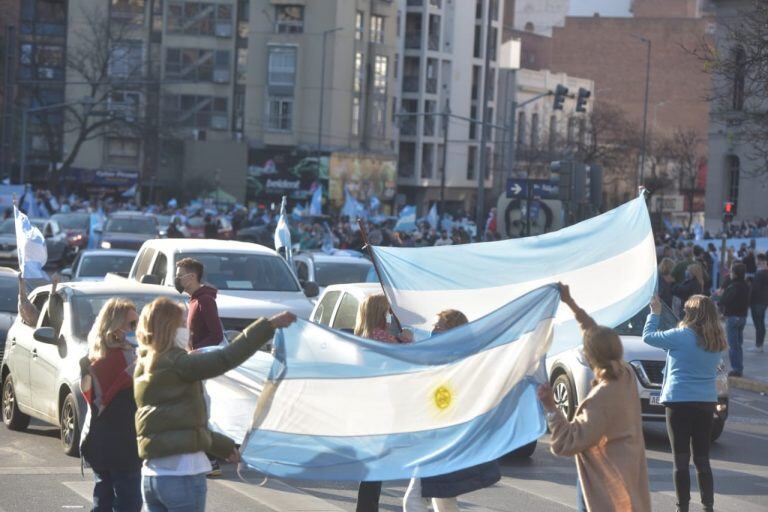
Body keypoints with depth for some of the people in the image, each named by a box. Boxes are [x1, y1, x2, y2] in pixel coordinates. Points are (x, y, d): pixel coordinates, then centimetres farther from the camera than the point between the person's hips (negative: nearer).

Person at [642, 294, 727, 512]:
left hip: (679, 402, -5)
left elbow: (648, 336, -3)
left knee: (681, 459, 1)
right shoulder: (717, 343, 4)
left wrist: (655, 313, 13)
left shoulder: (682, 336, -12)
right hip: (706, 403, 5)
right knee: (702, 458, 11)